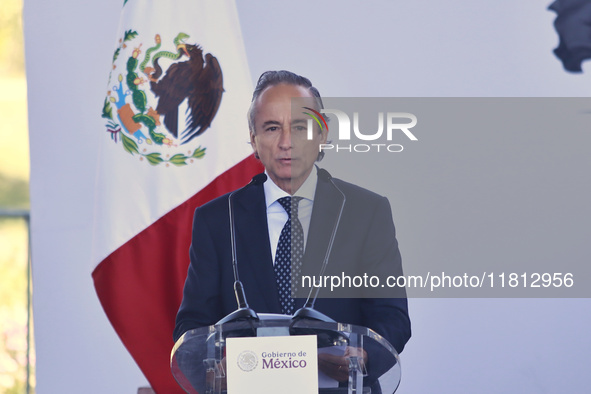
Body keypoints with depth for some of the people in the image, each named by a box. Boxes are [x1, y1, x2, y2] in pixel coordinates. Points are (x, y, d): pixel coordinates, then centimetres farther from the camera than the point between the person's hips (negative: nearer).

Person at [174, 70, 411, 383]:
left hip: (340, 387, 0)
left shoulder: (369, 212, 8)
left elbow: (393, 319, 3)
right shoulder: (215, 220, 11)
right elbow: (191, 323, 8)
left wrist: (359, 356, -20)